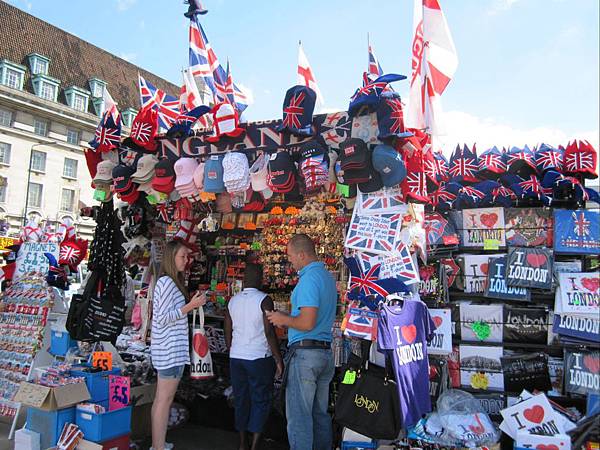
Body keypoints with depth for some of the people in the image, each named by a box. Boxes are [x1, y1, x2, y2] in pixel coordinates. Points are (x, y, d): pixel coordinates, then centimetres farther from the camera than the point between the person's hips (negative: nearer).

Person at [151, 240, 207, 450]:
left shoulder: (168, 282, 16)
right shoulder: (167, 282, -14)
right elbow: (163, 318, -18)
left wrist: (193, 301, 18)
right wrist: (191, 305, -21)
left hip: (167, 351, 10)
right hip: (171, 351, -10)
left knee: (161, 399, 15)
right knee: (164, 400, -3)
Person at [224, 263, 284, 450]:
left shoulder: (232, 301, 5)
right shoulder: (264, 300, -12)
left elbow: (228, 333, 11)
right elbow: (269, 332, -16)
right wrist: (278, 359, -10)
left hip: (236, 358, 5)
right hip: (259, 358, -5)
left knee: (241, 400, 15)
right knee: (261, 401, 6)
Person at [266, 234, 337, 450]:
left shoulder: (309, 279, -15)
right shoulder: (328, 277, 14)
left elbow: (307, 323, -22)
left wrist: (284, 319, -5)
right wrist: (287, 318, 16)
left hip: (304, 353, -9)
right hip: (326, 352, 9)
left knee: (299, 416, -1)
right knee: (320, 414, 17)